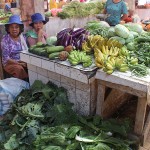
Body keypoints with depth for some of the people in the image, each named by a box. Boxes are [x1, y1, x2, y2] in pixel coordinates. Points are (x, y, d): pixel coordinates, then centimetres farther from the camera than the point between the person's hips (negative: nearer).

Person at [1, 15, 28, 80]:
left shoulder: (23, 37, 7)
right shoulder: (5, 40, -6)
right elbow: (6, 58, -10)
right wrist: (19, 63, -19)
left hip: (23, 62, 4)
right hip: (10, 63, -3)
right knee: (19, 68, -34)